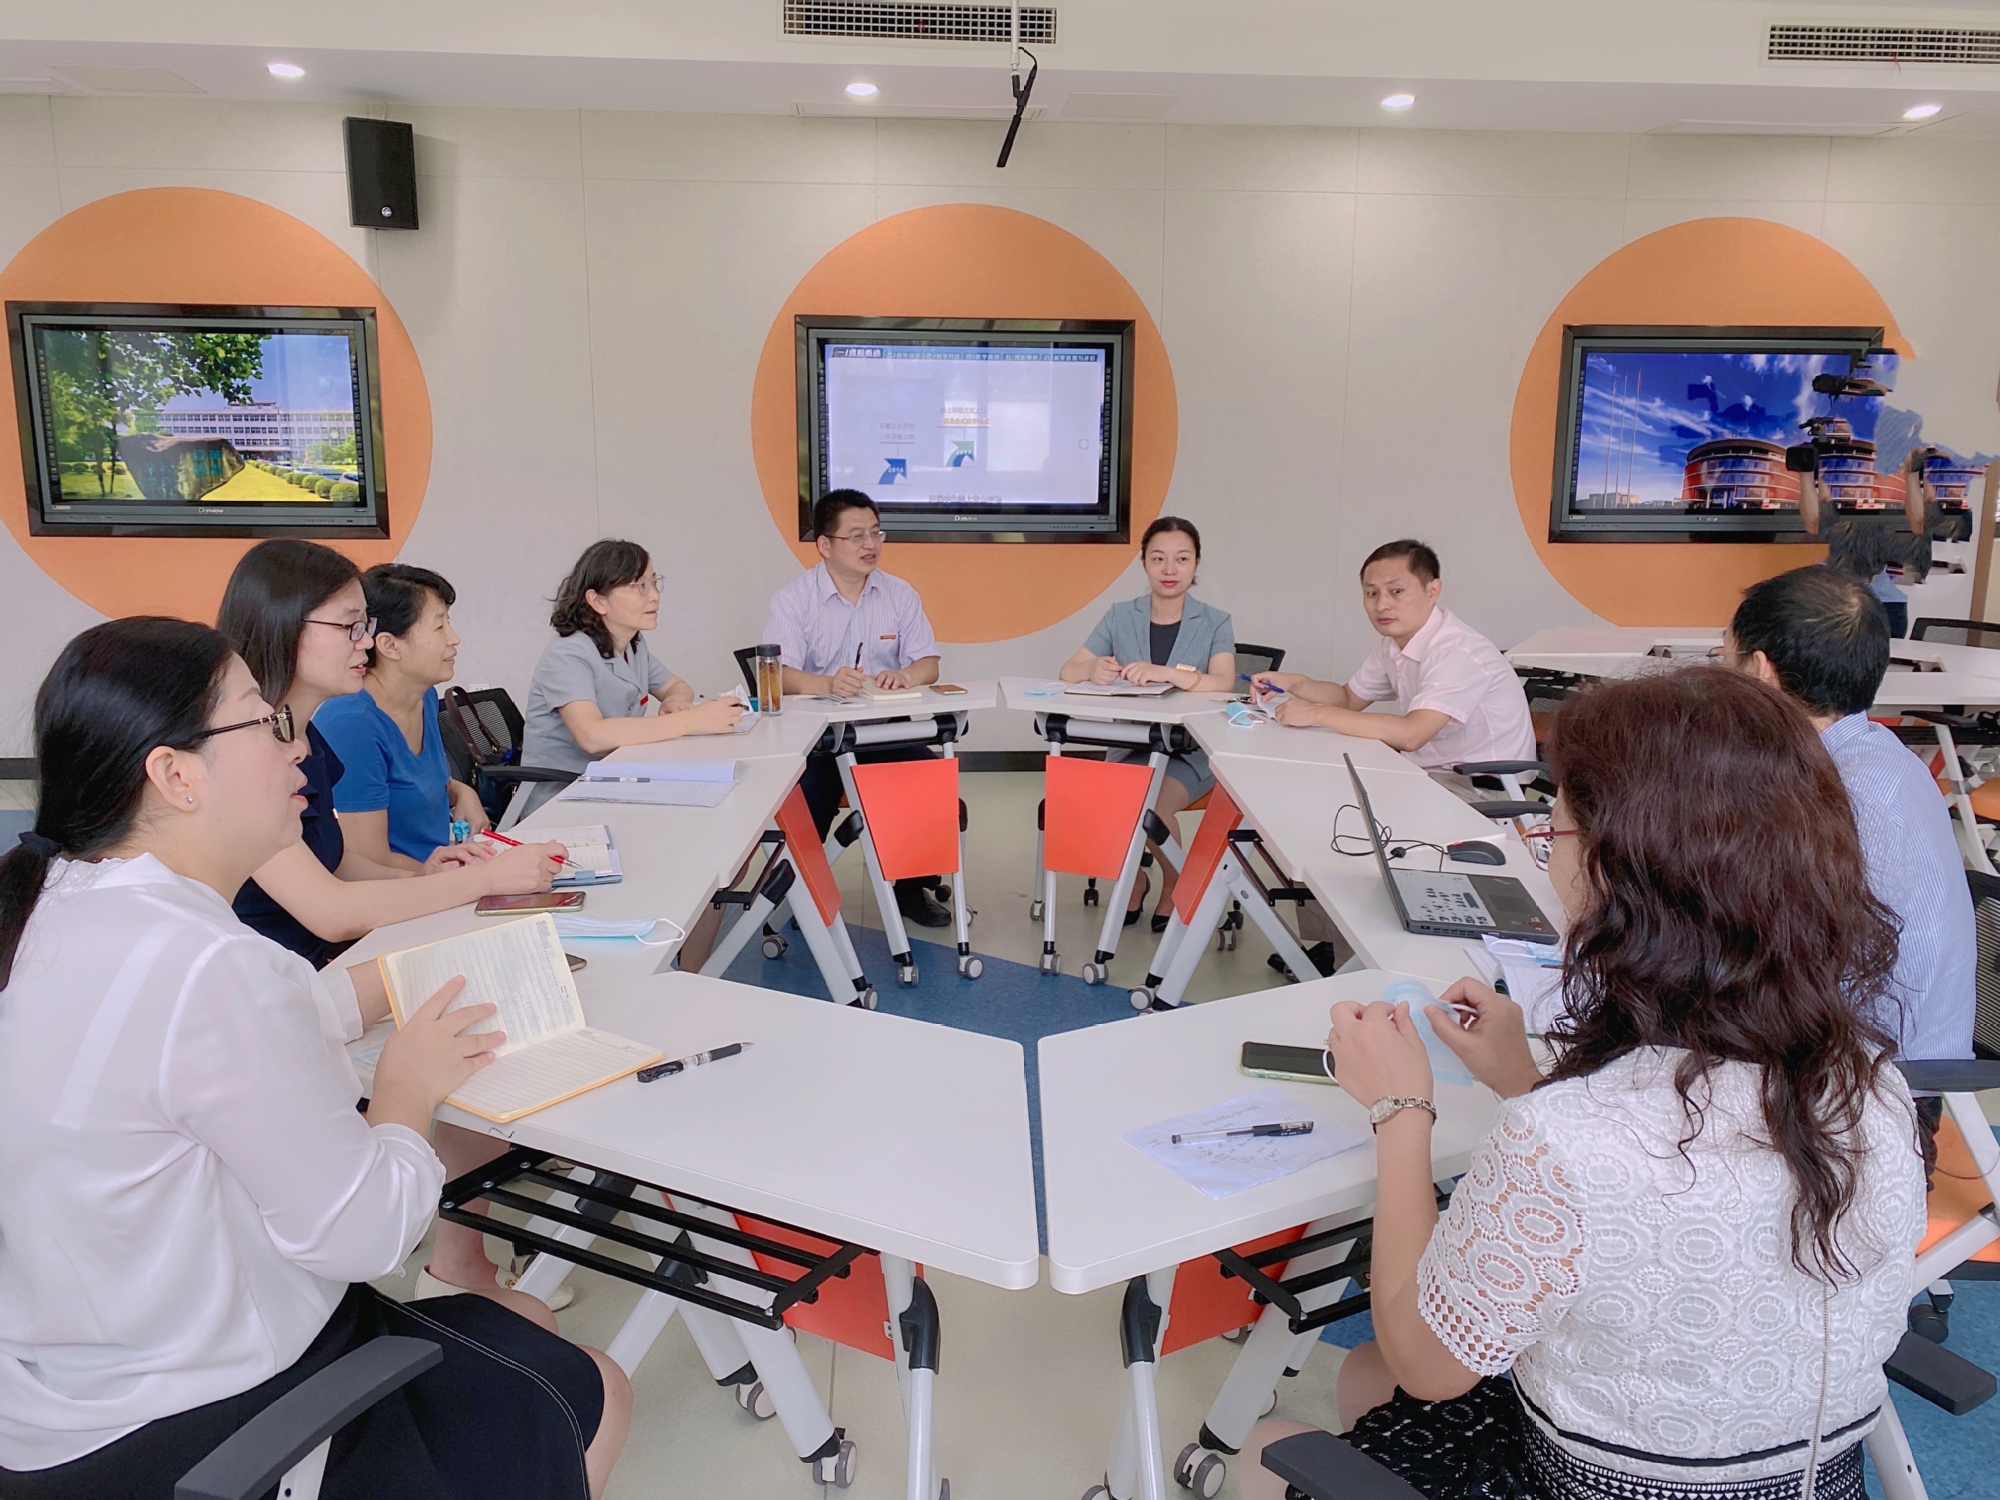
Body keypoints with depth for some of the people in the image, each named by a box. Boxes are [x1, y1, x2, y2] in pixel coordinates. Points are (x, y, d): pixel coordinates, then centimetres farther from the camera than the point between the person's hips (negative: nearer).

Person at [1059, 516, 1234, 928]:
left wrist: (1166, 673, -36)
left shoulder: (1215, 623, 0)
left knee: (1152, 805, -29)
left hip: (1192, 749, -2)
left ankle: (1174, 886, 4)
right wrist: (1093, 671, -26)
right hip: (1132, 745, 2)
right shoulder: (1120, 617, 6)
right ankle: (1132, 879, 7)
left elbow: (1224, 684, -18)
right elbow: (1068, 671, 0)